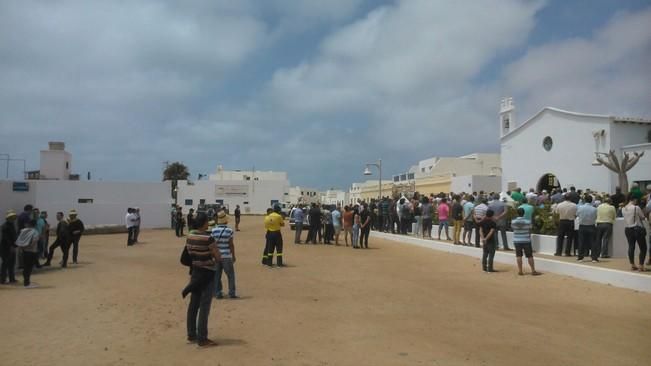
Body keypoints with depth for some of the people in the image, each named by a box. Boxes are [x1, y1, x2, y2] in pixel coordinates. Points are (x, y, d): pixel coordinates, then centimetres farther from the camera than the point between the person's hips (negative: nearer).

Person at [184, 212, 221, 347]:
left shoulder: (190, 236, 1)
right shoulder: (208, 238, -20)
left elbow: (189, 253, 11)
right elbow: (218, 257, -14)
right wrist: (214, 247, 3)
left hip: (195, 272, 7)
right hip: (207, 273, -7)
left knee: (193, 304, 15)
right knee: (204, 307, -1)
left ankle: (191, 335, 26)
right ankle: (202, 339, 5)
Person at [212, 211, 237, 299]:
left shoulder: (213, 231, -2)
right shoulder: (229, 230, -10)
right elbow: (231, 244, -8)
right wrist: (233, 256, 2)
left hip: (216, 256, 3)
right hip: (227, 256, -3)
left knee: (217, 275, 11)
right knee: (230, 275, 8)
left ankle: (217, 293, 14)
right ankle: (231, 293, 8)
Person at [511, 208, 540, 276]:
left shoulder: (513, 221, -7)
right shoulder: (528, 221, -10)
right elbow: (530, 231, -1)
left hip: (517, 240, 2)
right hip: (526, 240, -2)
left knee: (519, 255, 7)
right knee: (530, 256, 4)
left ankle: (520, 271, 8)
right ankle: (533, 271, 8)